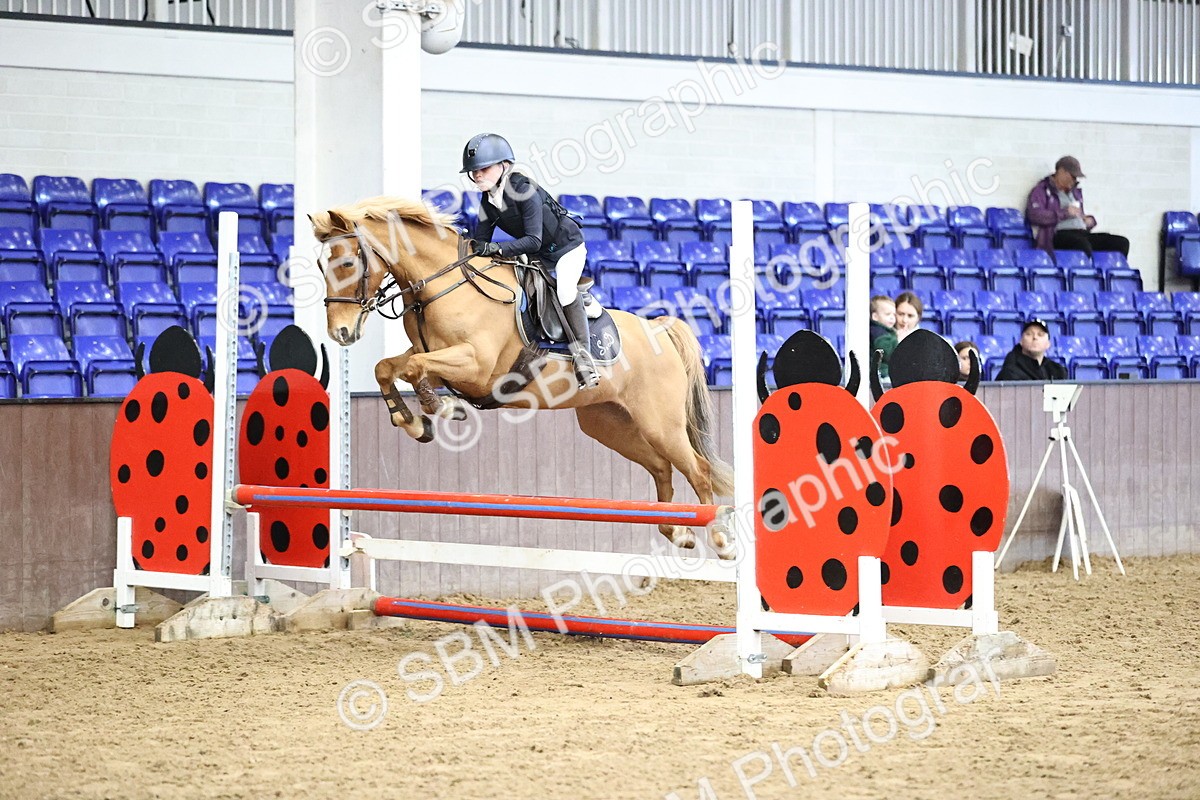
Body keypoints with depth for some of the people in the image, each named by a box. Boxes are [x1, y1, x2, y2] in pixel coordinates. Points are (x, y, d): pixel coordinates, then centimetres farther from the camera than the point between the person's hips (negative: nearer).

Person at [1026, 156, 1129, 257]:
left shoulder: (1076, 192, 31)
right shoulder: (1043, 190, 8)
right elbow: (1034, 215, -9)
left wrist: (1089, 220, 15)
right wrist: (1065, 212, -9)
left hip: (1083, 233, 8)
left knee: (1122, 242, -13)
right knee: (1081, 242, -42)